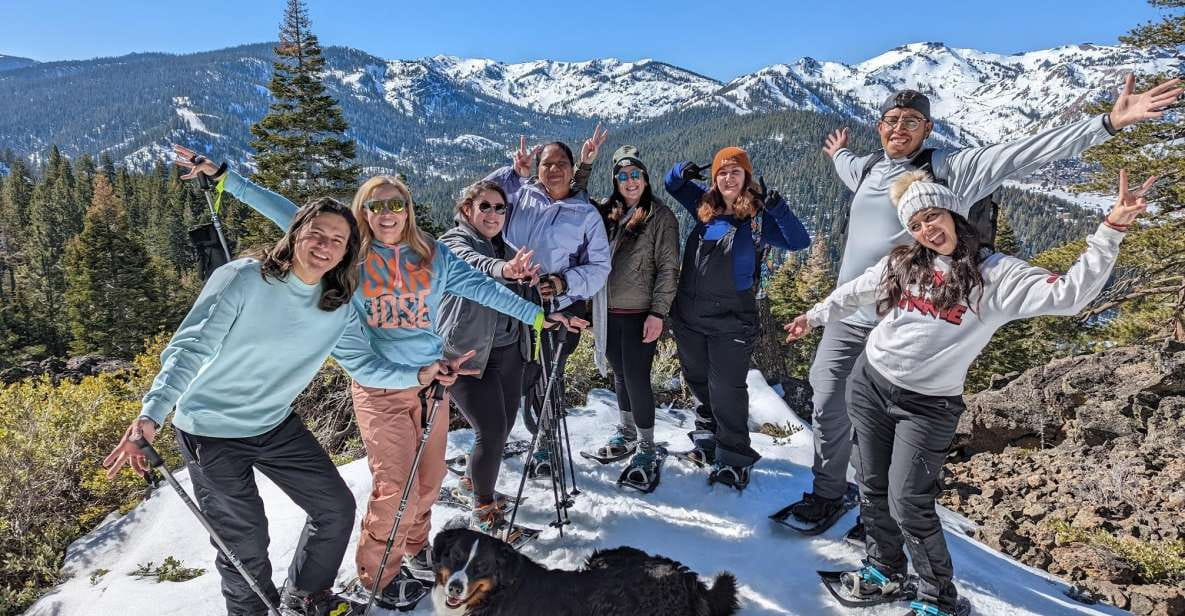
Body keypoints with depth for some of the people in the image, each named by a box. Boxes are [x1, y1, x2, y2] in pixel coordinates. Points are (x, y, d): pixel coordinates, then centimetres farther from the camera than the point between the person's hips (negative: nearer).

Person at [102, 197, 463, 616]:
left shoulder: (339, 308, -5)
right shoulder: (242, 279, -22)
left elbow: (363, 364, -4)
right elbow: (189, 350, -24)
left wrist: (418, 375, -17)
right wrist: (151, 415, -37)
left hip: (277, 425, 6)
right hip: (211, 431, -5)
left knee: (337, 508, 9)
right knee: (247, 546, 2)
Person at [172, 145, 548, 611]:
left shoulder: (432, 255, 3)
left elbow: (481, 287, 2)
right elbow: (284, 212, -2)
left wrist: (536, 314, 1)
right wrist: (222, 177, -4)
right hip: (378, 387, -3)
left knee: (430, 476, 15)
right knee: (395, 488, -5)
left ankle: (415, 545, 42)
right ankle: (376, 575, 20)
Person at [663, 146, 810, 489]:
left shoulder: (759, 217, -7)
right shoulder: (705, 206, 5)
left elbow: (799, 241, -17)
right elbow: (673, 185, 19)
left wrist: (775, 204, -26)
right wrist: (682, 172, -3)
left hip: (731, 319, -5)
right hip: (689, 315, 5)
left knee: (726, 389, -1)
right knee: (697, 381, 18)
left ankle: (734, 458, 14)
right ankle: (708, 438, 38)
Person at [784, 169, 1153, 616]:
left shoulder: (997, 275, -8)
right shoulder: (900, 263, 3)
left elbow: (1070, 295, -19)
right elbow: (854, 293, 18)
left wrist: (1111, 230, -27)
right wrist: (815, 317, 28)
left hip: (927, 406, -4)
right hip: (870, 385, 4)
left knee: (909, 506, -4)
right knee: (872, 490, 14)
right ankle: (885, 569, 37)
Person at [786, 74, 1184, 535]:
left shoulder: (949, 169, -4)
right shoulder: (866, 168, 12)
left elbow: (1022, 154, -12)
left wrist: (1109, 123, -18)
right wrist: (837, 153, 59)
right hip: (846, 316, 5)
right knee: (828, 410, 9)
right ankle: (827, 497, 30)